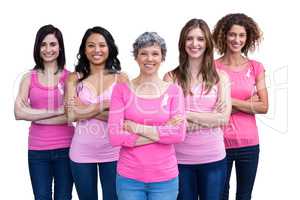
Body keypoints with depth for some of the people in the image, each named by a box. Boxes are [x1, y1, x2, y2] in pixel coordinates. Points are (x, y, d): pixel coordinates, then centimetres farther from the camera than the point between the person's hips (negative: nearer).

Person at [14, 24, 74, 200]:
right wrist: (57, 110, -14)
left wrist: (34, 115, -11)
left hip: (65, 148, -1)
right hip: (37, 150, 1)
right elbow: (19, 113, -9)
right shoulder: (29, 78, 4)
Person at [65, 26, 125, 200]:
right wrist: (105, 105, -13)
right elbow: (72, 114, -11)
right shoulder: (75, 78, 2)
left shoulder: (121, 78, 0)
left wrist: (85, 110, -14)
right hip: (82, 153, 1)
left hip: (112, 152, -1)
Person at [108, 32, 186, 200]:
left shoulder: (174, 90, 0)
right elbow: (115, 136, -12)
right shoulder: (121, 89, -3)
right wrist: (163, 131, -14)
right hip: (129, 178, -1)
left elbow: (179, 134, -11)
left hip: (165, 178, 1)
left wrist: (137, 128, -15)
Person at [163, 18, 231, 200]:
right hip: (180, 158, -1)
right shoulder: (171, 77, -1)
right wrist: (210, 118, -13)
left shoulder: (220, 77, 2)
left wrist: (185, 114, -13)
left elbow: (224, 118, -9)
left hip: (213, 158, 1)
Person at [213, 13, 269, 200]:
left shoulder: (256, 68, 2)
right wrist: (247, 104, -11)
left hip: (249, 143, 2)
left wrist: (230, 101, -13)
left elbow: (264, 107, -5)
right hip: (220, 142, -2)